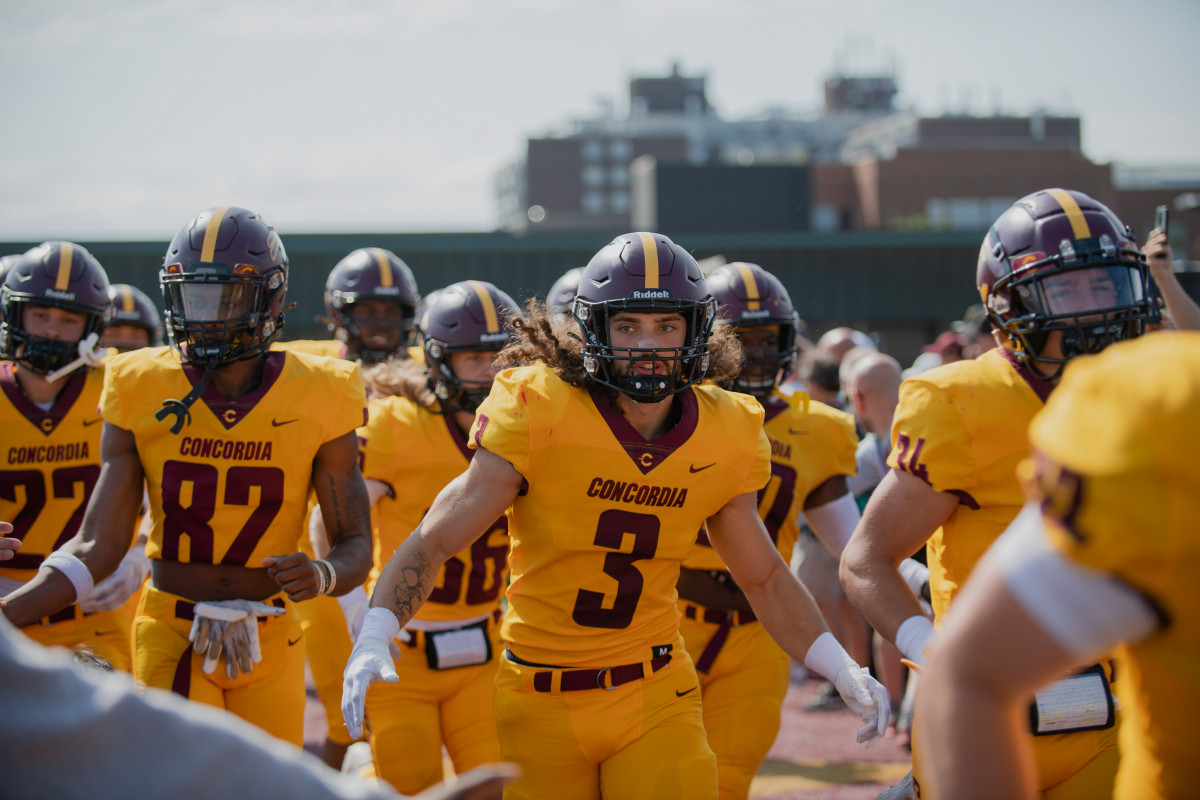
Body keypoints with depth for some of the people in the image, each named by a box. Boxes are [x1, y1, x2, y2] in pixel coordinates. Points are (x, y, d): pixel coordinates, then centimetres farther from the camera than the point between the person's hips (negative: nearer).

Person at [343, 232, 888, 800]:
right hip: (542, 704, -2)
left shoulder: (724, 438, -2)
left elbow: (764, 579, 13)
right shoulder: (538, 414, -14)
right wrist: (373, 640, -29)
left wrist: (843, 670, 3)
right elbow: (432, 542, -14)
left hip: (655, 696, 2)